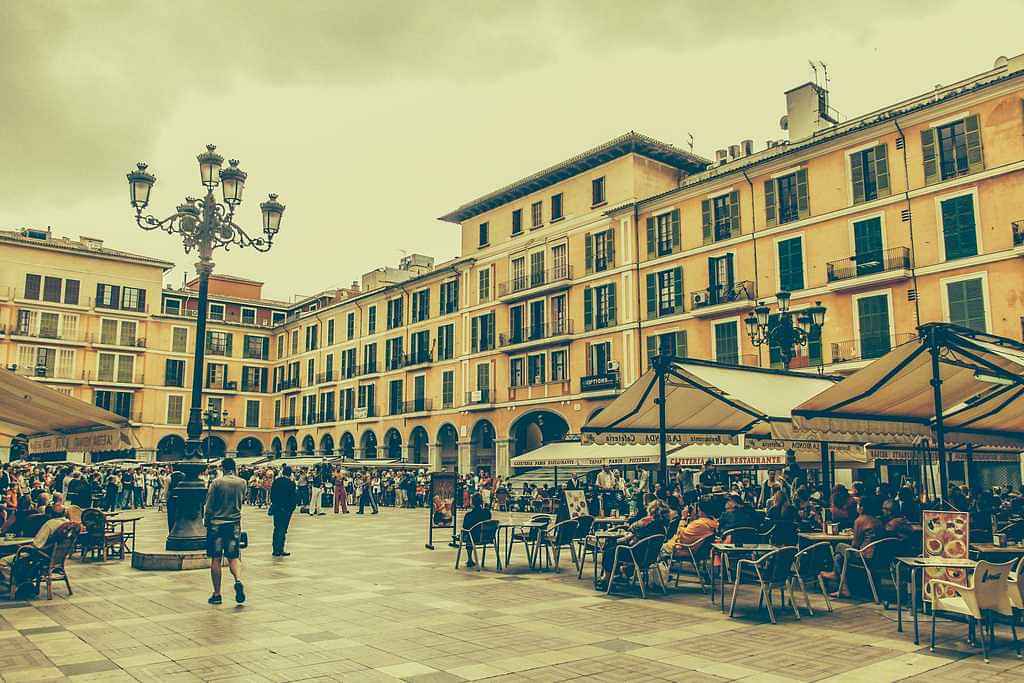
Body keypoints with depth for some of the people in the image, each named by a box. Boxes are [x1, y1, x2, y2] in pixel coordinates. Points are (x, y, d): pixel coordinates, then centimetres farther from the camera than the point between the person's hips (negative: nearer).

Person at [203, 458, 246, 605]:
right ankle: (238, 580, -16)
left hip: (216, 524, -2)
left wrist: (206, 521, 7)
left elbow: (209, 506, -5)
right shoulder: (242, 482, 2)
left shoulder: (217, 482, -7)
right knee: (233, 557, 11)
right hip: (234, 524, 2)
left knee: (215, 559, 5)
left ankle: (217, 595, 9)